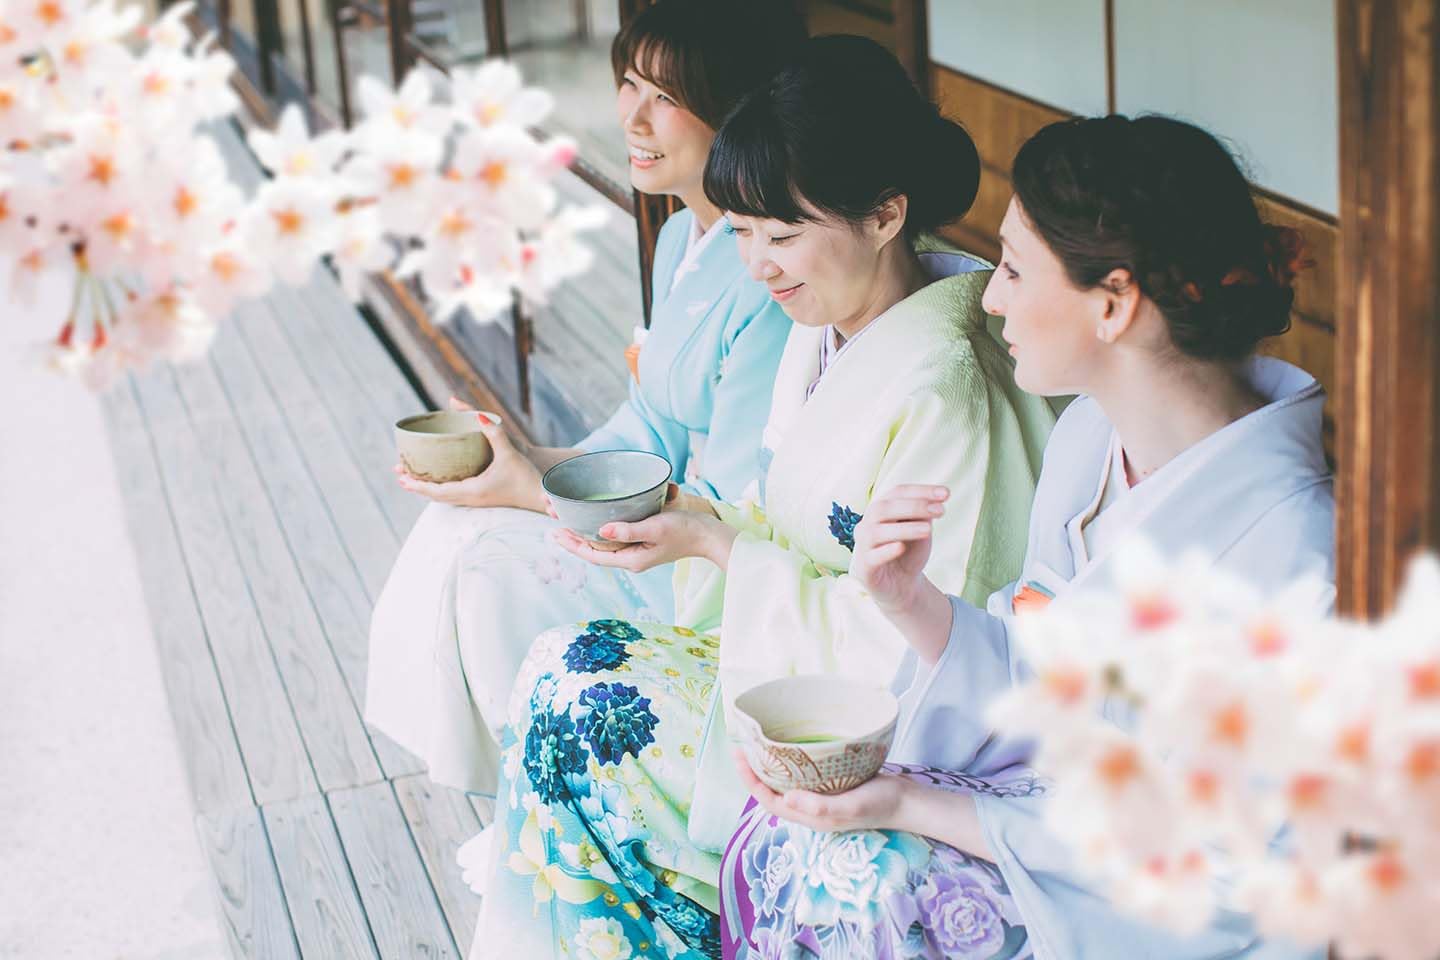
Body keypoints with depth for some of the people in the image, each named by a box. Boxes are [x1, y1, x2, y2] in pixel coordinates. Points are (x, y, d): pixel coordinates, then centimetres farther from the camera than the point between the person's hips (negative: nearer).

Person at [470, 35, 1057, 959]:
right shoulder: (829, 325, 3)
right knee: (563, 667, -1)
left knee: (573, 701, -8)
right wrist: (685, 512, -4)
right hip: (802, 639, 9)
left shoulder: (941, 383, -26)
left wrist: (716, 546, -21)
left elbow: (912, 641, -23)